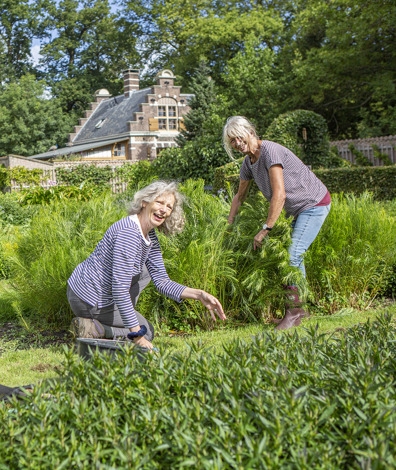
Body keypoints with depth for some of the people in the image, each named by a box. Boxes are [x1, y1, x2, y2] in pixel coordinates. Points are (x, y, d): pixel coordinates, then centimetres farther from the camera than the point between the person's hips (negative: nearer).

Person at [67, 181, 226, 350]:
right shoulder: (129, 233, -28)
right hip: (89, 301, -9)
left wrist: (199, 294, -10)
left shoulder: (150, 237, 2)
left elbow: (161, 281, 3)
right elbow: (120, 290, -30)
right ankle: (93, 329, -4)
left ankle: (120, 317, 13)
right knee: (147, 332, 8)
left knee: (147, 271, 22)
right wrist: (138, 336, -26)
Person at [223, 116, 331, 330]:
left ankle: (294, 311, -9)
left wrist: (265, 229, -25)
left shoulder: (270, 151, -25)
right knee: (294, 256, 11)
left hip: (314, 203, -10)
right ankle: (300, 308, 20)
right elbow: (240, 196, 19)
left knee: (292, 255, -17)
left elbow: (279, 195, -29)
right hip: (300, 208, 10)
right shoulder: (248, 162, 4)